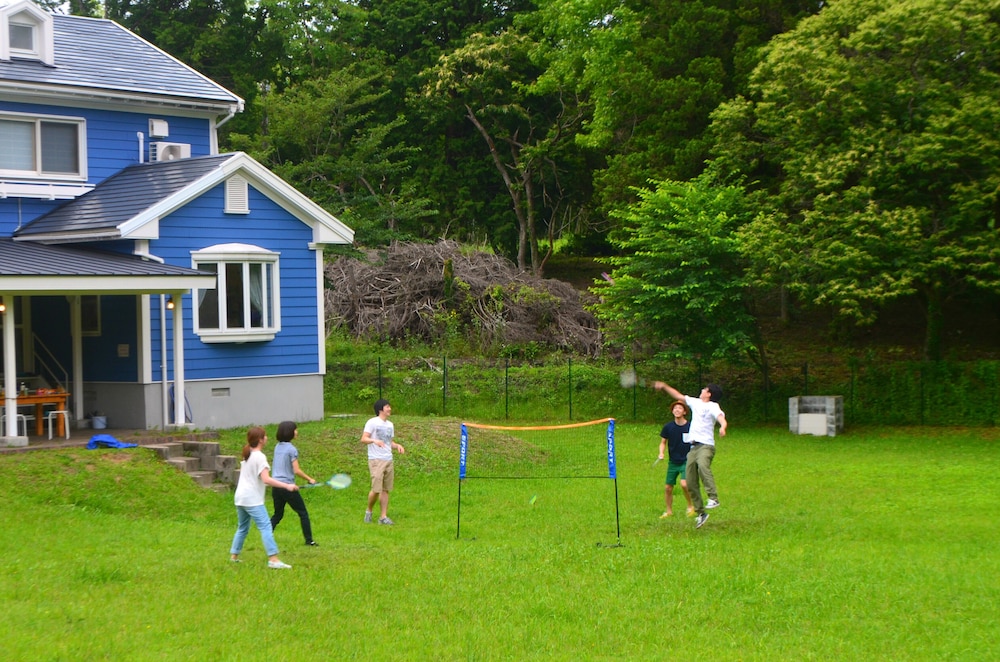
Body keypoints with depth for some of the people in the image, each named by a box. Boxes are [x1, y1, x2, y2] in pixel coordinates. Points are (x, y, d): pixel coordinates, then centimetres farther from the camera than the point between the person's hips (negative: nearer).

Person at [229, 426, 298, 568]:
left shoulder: (247, 455, 13)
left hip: (240, 497, 9)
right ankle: (273, 559, -20)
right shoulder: (259, 457, -14)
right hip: (252, 499, -9)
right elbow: (266, 479, -23)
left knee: (242, 528, 20)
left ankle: (234, 556, 24)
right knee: (266, 527, -12)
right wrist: (287, 486, -27)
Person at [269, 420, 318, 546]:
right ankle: (309, 540, 9)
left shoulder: (277, 447, 9)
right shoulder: (292, 449, -13)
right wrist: (310, 479, -5)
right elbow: (296, 470, -16)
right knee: (303, 513, 6)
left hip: (276, 486, 7)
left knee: (278, 514, 16)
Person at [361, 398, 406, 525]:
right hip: (376, 460, -7)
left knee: (386, 490, 4)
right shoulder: (372, 422, -5)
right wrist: (374, 440, -29)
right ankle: (369, 511, 11)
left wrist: (397, 446, 3)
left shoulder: (390, 424, 17)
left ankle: (383, 516, 7)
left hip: (388, 460, 7)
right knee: (376, 489, -11)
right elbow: (363, 439, -11)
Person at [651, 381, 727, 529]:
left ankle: (713, 498, -45)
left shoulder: (712, 406, -2)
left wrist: (722, 427, -43)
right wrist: (664, 386, 32)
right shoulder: (695, 403, 20)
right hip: (694, 447, 8)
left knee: (703, 466, -38)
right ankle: (701, 513, 9)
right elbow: (679, 396, 34)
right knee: (691, 483, 2)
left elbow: (721, 417, -22)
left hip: (706, 446, -8)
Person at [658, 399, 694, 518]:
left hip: (686, 461, -3)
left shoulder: (690, 427, -9)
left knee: (684, 484, -22)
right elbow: (663, 442, 9)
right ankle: (669, 511, 23)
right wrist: (661, 453, -8)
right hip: (673, 462, 3)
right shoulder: (668, 427, -3)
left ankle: (691, 506, 1)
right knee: (668, 488, 3)